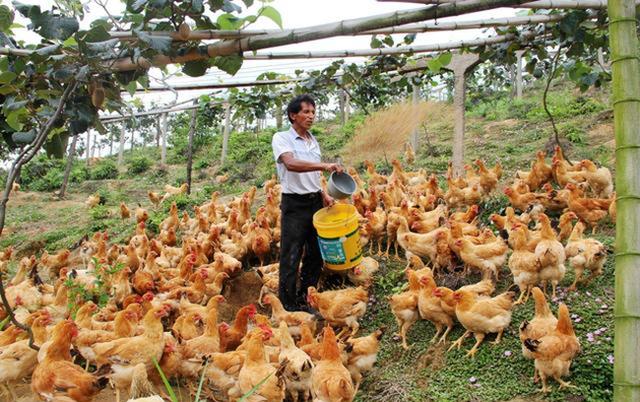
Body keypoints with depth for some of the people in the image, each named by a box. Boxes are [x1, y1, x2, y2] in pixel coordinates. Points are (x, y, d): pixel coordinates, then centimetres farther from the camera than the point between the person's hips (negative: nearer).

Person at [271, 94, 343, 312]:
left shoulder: (314, 142, 14)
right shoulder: (281, 138, -8)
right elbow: (291, 164, -28)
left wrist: (324, 195, 7)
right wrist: (324, 166, -38)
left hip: (315, 202, 7)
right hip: (295, 205, -7)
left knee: (315, 256, 13)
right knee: (291, 259, -3)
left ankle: (305, 301, 27)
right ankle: (288, 307, 8)